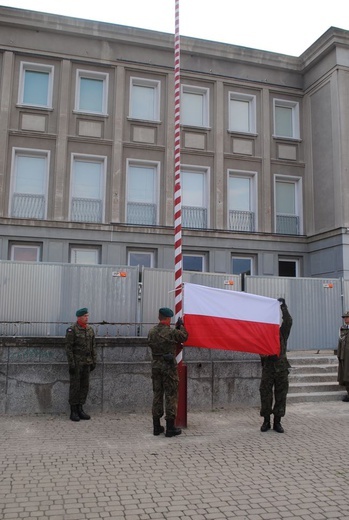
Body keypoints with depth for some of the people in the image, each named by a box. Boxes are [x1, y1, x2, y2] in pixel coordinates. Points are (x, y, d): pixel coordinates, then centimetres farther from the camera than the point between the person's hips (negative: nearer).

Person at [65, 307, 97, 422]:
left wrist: (94, 361, 8)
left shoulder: (90, 330, 9)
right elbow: (68, 347, -12)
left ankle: (80, 409, 17)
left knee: (85, 386, 7)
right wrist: (71, 364, -17)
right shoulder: (72, 330, -10)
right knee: (75, 386, 0)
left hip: (86, 363, 6)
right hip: (76, 363, -6)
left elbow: (93, 347, 12)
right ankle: (73, 411, 8)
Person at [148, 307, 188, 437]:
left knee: (157, 395, 13)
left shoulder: (151, 332, 2)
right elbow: (184, 337, 1)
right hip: (169, 367, -6)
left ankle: (157, 427, 19)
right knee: (171, 396, 2)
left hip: (155, 366, 6)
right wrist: (181, 326, 19)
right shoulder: (172, 332, -15)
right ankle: (170, 428, 6)